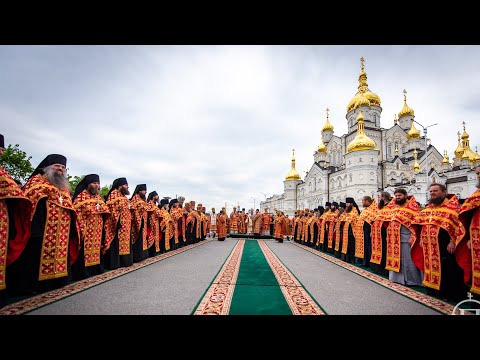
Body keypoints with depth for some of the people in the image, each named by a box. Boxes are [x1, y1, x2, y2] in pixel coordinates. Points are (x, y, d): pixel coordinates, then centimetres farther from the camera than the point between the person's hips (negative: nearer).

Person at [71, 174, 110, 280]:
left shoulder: (98, 197, 15)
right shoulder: (81, 195, -7)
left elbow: (105, 212, 19)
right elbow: (77, 212, -14)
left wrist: (103, 226, 13)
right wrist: (81, 228, -18)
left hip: (97, 230, 7)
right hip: (86, 230, -6)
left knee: (96, 248, 13)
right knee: (85, 250, -2)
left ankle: (96, 269, 24)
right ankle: (82, 273, 9)